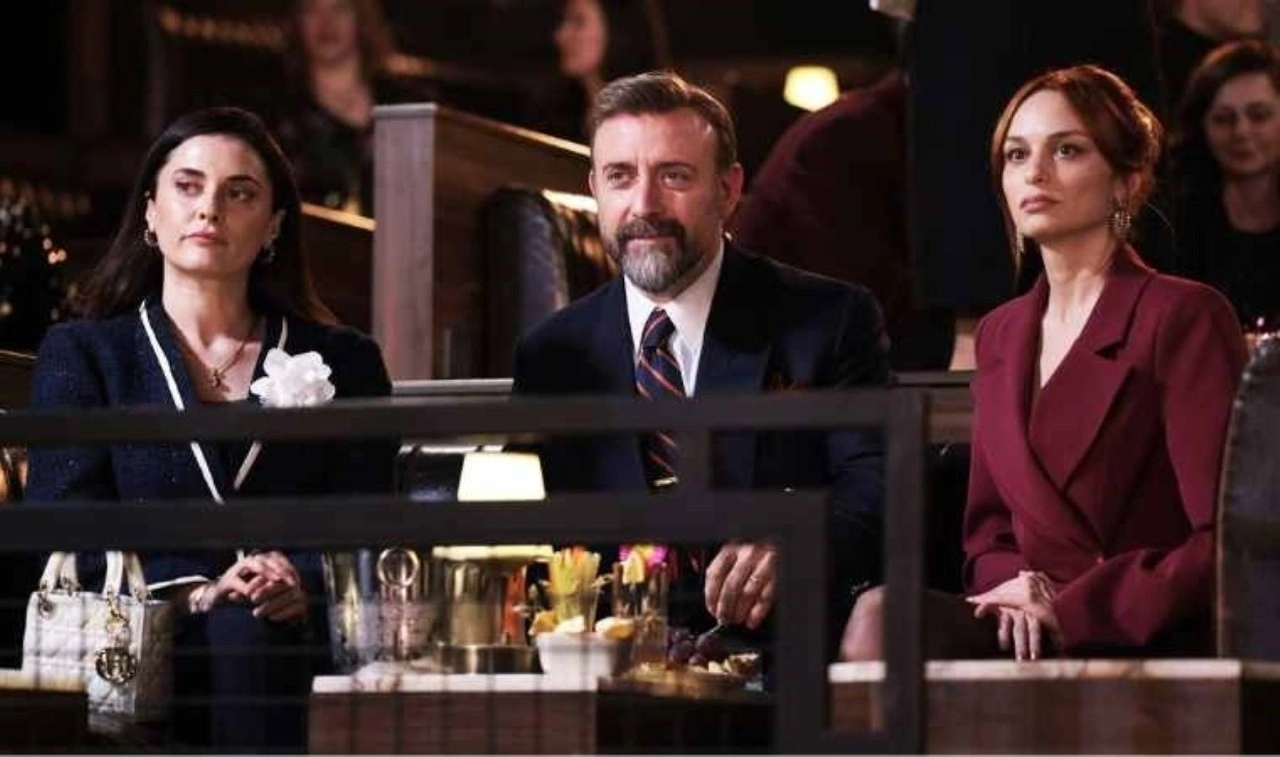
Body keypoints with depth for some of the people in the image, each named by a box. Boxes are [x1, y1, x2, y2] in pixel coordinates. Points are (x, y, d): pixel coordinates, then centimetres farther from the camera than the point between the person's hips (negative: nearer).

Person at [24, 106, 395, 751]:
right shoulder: (80, 354, 15)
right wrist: (197, 593, -15)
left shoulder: (343, 363, 19)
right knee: (234, 633, -36)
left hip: (294, 663, 2)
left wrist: (302, 585, -15)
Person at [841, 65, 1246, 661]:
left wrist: (1071, 610, -14)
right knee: (880, 617, -28)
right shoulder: (1001, 335, 19)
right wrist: (1017, 589, -2)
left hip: (1148, 648, -6)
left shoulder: (1184, 318, -3)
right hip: (1034, 635, 6)